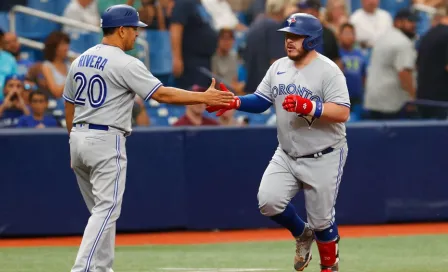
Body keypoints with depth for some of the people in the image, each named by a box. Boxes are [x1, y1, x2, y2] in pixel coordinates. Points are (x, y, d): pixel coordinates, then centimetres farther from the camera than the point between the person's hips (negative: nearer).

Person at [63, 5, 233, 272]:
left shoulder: (80, 61, 12)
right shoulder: (125, 64, -12)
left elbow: (69, 107, 17)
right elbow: (162, 94, -16)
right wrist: (204, 97, -12)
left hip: (79, 139, 8)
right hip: (106, 142, -8)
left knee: (102, 210, 16)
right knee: (107, 210, -8)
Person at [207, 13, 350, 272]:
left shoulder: (328, 70, -16)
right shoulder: (278, 67, 5)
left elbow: (342, 113, -23)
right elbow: (260, 101, 9)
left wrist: (309, 107, -36)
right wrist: (235, 102, -10)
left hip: (323, 158, -6)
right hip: (286, 155, 6)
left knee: (321, 219, 3)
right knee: (268, 200, -12)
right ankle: (302, 234, 18)